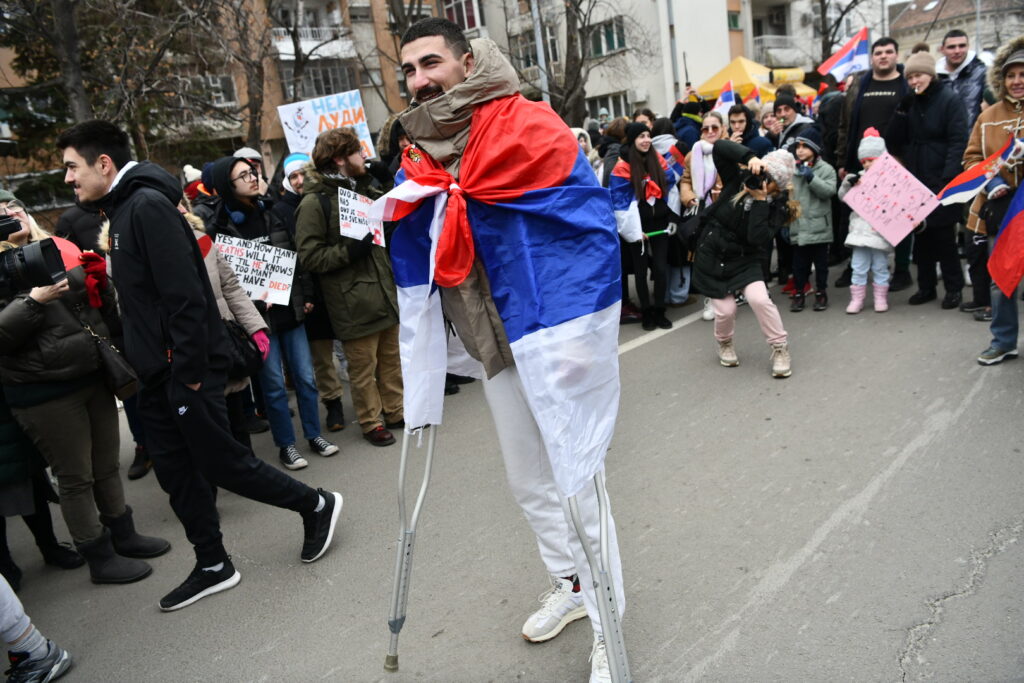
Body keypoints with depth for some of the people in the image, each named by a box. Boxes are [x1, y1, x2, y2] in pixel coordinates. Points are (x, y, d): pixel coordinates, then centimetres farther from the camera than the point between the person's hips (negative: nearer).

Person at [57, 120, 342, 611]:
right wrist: (146, 367, 15)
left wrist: (188, 372, -23)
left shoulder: (147, 205, -15)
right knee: (176, 474, 12)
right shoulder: (122, 210, 15)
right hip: (157, 375, 9)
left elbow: (185, 295, -23)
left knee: (220, 462, 0)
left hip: (185, 369, -9)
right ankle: (213, 566, 25)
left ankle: (316, 505, 17)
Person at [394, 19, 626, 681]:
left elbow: (592, 223, -17)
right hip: (498, 344, 8)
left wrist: (581, 328, -22)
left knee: (575, 480, -2)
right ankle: (571, 585, 42)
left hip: (558, 329, -7)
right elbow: (414, 258, 15)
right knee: (529, 479, 19)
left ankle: (608, 630, 18)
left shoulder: (528, 125, -12)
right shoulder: (419, 157, 10)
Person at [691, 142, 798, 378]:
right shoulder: (738, 180, -9)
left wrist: (760, 200, -28)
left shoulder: (778, 206, -12)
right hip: (712, 255, 1)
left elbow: (758, 239, -26)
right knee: (726, 309, -5)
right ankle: (724, 343, 31)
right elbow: (719, 147, -21)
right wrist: (750, 158, -35)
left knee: (759, 299, -24)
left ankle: (780, 348, -1)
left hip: (745, 259, -1)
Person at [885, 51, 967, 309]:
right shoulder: (909, 103, 10)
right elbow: (893, 143, 4)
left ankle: (953, 288, 12)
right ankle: (926, 286, 20)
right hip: (915, 182, 5)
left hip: (941, 182, -5)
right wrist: (901, 112, -7)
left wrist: (948, 178, -21)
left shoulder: (949, 100, -6)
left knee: (944, 237, 1)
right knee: (921, 236, 10)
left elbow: (958, 142, -13)